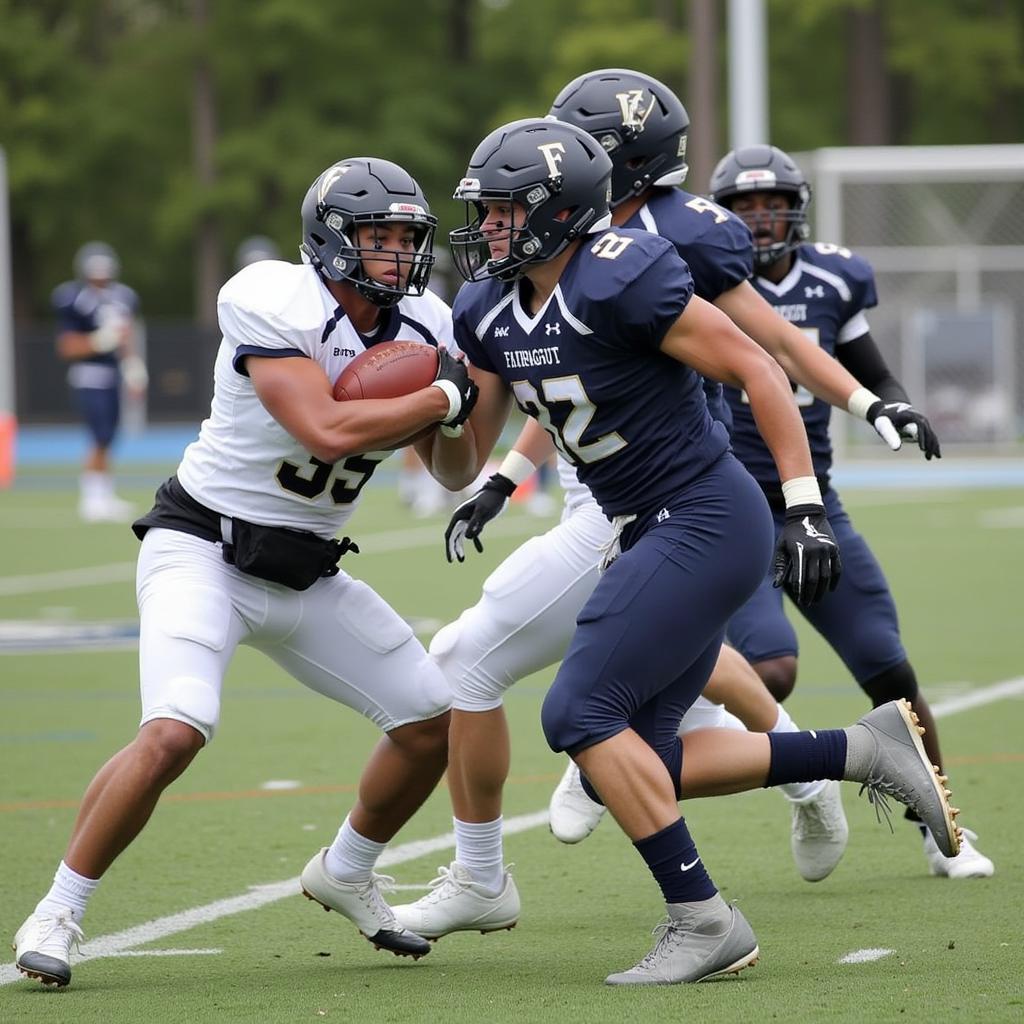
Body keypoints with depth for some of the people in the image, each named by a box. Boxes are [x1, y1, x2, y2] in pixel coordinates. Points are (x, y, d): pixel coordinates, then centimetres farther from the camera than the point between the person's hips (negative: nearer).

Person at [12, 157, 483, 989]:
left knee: (434, 721, 6)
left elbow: (452, 473, 10)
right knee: (174, 734, -27)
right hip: (204, 551, -7)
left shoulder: (422, 329, 1)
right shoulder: (274, 307, -21)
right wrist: (445, 396, -23)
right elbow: (326, 430, -32)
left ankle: (345, 874, 30)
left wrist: (454, 419, -12)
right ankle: (58, 913, -10)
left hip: (306, 575, 7)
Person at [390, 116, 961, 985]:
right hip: (654, 532, 9)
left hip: (708, 521, -9)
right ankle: (861, 750, 14)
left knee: (581, 713, -13)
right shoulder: (492, 309, 7)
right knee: (636, 764, 6)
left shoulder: (620, 279, -19)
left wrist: (807, 509, -19)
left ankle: (703, 922, -7)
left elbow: (757, 368, -16)